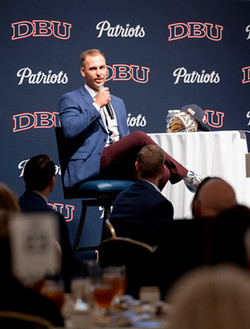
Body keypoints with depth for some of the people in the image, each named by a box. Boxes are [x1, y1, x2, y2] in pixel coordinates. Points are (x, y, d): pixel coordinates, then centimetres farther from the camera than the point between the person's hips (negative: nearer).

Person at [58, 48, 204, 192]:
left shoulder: (118, 102, 27)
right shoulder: (70, 100, 6)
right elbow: (70, 130, -12)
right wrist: (96, 105, -10)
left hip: (118, 165, 6)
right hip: (89, 168, -6)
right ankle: (186, 176, -15)